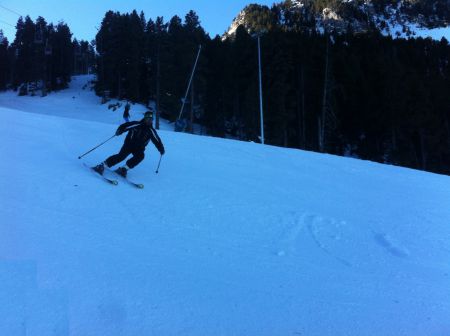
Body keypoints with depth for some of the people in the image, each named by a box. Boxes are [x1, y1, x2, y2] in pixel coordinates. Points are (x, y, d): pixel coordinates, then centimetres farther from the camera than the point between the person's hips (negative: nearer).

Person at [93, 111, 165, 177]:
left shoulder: (151, 131, 0)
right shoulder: (137, 125, -8)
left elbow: (157, 141, 5)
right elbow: (124, 126, -8)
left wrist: (161, 149, -3)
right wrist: (119, 131, -27)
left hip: (139, 148, 3)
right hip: (129, 144, -3)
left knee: (140, 156, -27)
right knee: (121, 156, -24)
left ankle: (123, 169, -21)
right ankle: (102, 166, -20)